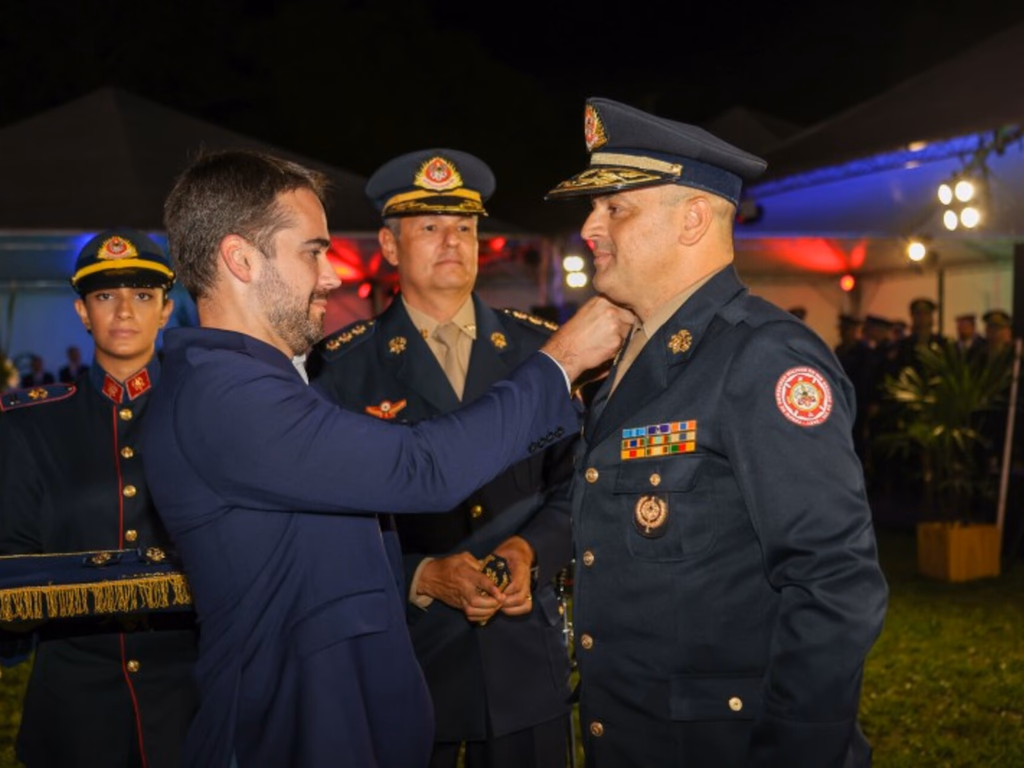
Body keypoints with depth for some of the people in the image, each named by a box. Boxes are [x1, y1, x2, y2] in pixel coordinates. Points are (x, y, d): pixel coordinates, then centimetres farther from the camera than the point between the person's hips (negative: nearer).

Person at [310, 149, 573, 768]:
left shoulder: (536, 348, 3)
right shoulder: (345, 366, -3)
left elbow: (575, 481, 6)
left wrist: (530, 551, -12)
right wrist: (421, 577, -17)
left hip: (526, 654, 2)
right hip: (402, 655, -2)